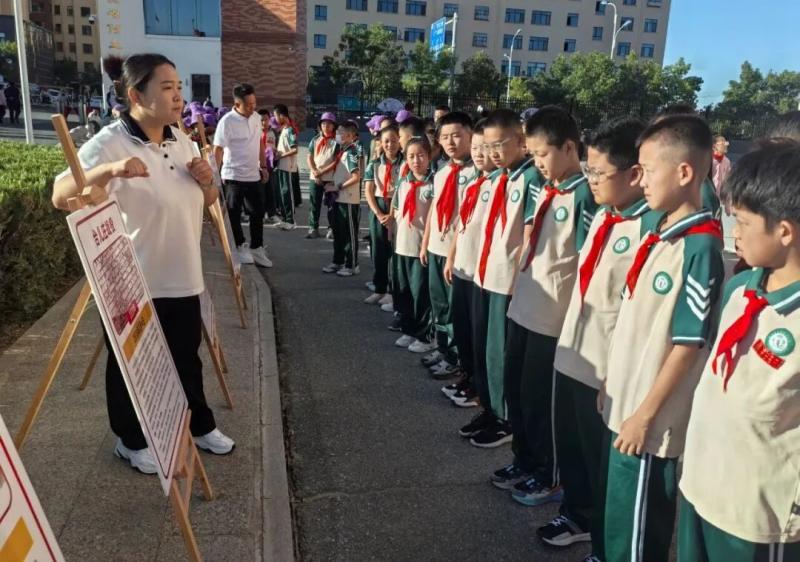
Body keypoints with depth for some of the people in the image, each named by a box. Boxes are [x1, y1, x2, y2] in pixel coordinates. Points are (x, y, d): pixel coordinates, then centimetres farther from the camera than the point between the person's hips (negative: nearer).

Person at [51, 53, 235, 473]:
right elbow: (60, 197, -24)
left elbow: (205, 203, 16)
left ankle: (200, 425, 39)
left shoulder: (182, 141, 6)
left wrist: (206, 182, -7)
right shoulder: (109, 143, -15)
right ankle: (131, 441, 32)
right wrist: (107, 170, -40)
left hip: (182, 280, 6)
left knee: (186, 358, 20)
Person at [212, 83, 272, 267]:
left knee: (258, 213, 11)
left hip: (254, 175, 6)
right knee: (234, 214, 7)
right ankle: (240, 247, 21)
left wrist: (263, 166, 14)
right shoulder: (227, 121, -16)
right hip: (234, 177, -6)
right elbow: (218, 150, -17)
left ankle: (256, 249, 23)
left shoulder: (256, 117, 3)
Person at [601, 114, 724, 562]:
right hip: (628, 400, 7)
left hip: (650, 415, -7)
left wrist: (646, 414, -15)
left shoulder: (700, 247, -20)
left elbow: (689, 345, -19)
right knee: (624, 518, 21)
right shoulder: (662, 233, 5)